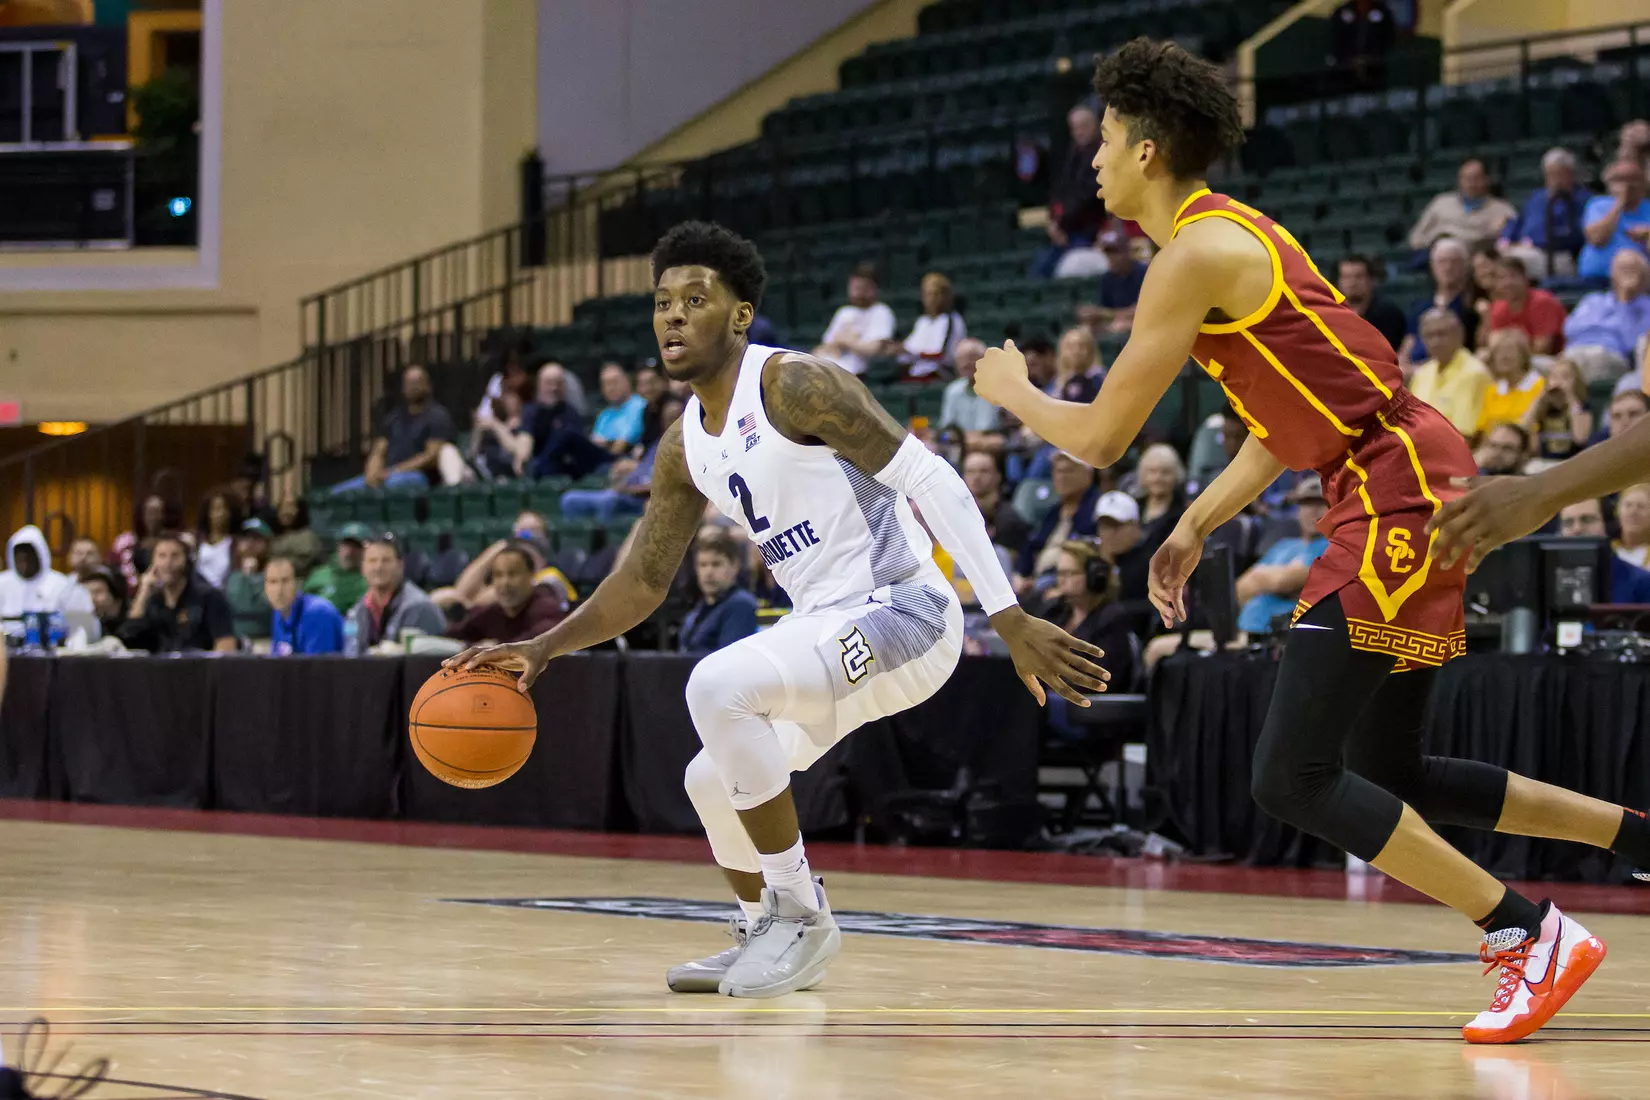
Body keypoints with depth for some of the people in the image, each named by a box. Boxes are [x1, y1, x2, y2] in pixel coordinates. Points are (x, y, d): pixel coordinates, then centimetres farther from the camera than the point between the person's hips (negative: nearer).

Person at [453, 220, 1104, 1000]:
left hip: (900, 612, -9)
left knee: (719, 686, -27)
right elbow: (643, 581, 18)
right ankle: (766, 937, 39)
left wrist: (1010, 621, -26)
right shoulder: (686, 446, 10)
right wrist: (544, 648, 3)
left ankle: (798, 913, -14)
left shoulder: (794, 386, -16)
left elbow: (930, 480, -21)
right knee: (712, 781, 15)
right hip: (827, 625, 9)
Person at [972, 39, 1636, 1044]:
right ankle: (1642, 839, 19)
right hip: (1406, 483, 10)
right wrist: (1195, 528, 20)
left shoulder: (1197, 255, -11)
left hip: (1398, 488, -10)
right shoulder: (1233, 234, 19)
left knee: (1293, 777, -12)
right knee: (1389, 779, 17)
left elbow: (1102, 439, -10)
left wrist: (1013, 391, 9)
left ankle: (1531, 937, -12)